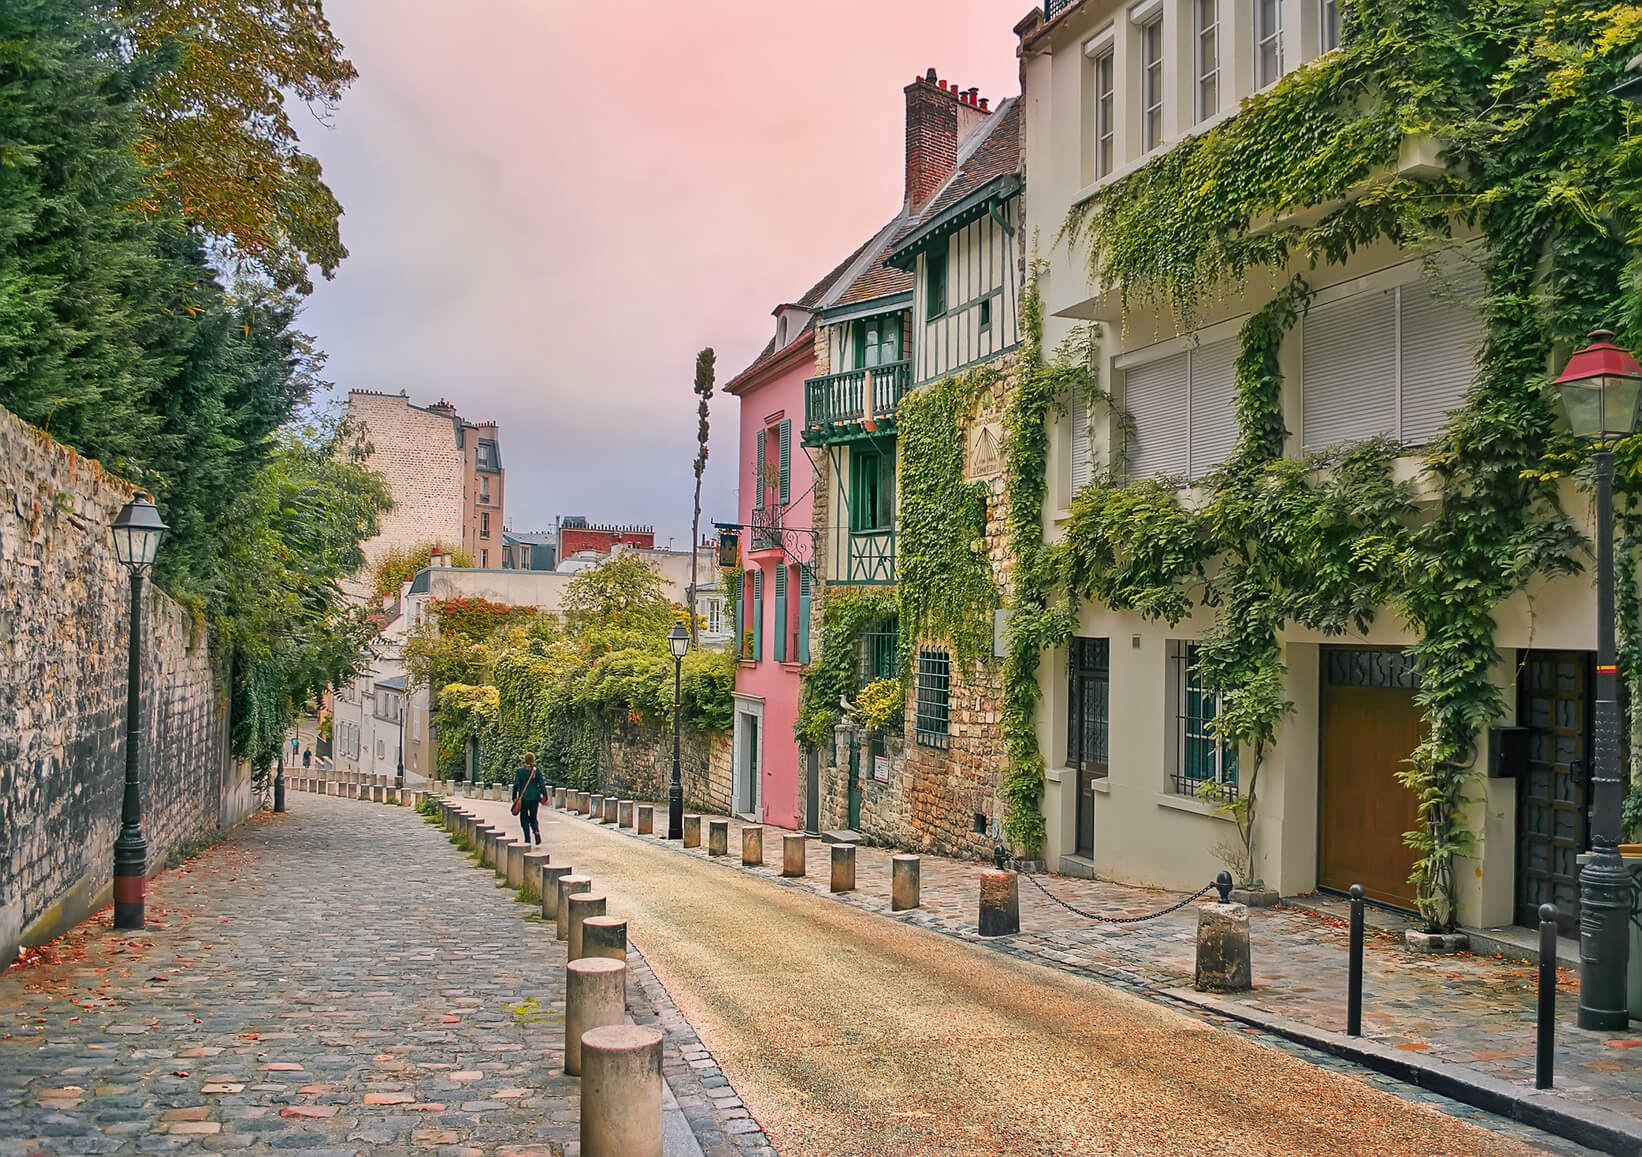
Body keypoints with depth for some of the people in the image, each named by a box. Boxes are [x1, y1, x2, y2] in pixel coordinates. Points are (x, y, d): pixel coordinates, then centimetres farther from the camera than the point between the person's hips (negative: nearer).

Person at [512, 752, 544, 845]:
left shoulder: (519, 771, -5)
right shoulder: (537, 771, -2)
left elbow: (516, 785, -8)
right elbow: (542, 785, -2)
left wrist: (515, 797, 0)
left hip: (523, 798, -2)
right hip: (534, 798, 2)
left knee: (524, 818, 11)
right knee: (533, 818, 16)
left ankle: (527, 840, 4)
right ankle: (537, 831, -13)